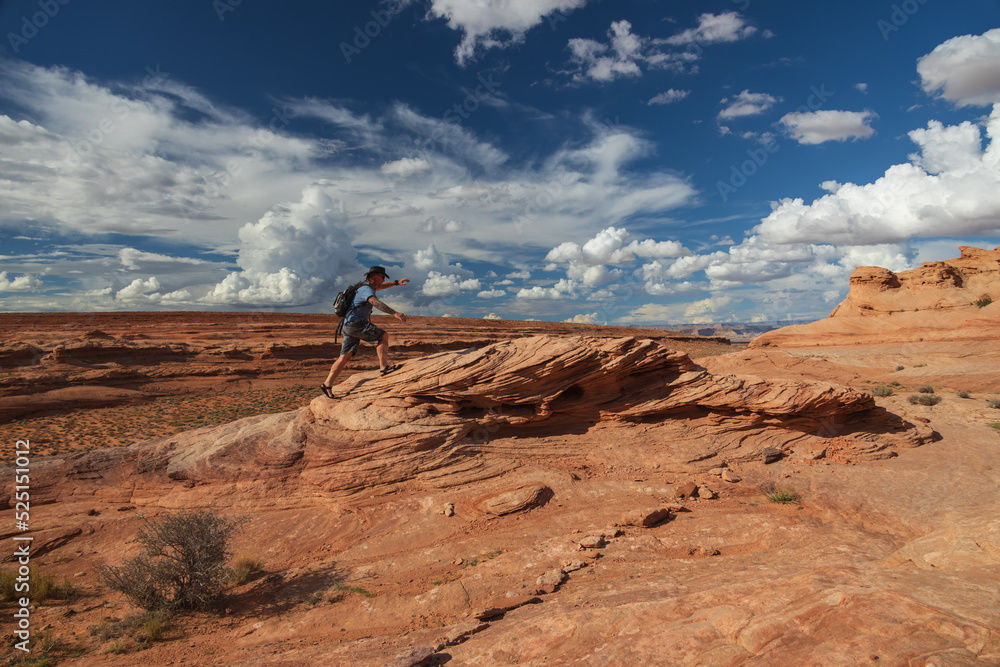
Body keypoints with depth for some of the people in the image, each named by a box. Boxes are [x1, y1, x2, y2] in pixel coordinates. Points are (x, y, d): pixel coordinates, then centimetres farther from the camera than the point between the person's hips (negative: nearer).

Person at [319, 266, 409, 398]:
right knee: (383, 336, -9)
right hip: (355, 323, -10)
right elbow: (376, 302, -31)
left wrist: (397, 282, 33)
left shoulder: (366, 287, 22)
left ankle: (327, 385, 2)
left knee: (345, 357, 4)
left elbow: (381, 286, 42)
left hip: (349, 326, 10)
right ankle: (384, 367, -13)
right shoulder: (366, 289, -10)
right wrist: (395, 313, -41)